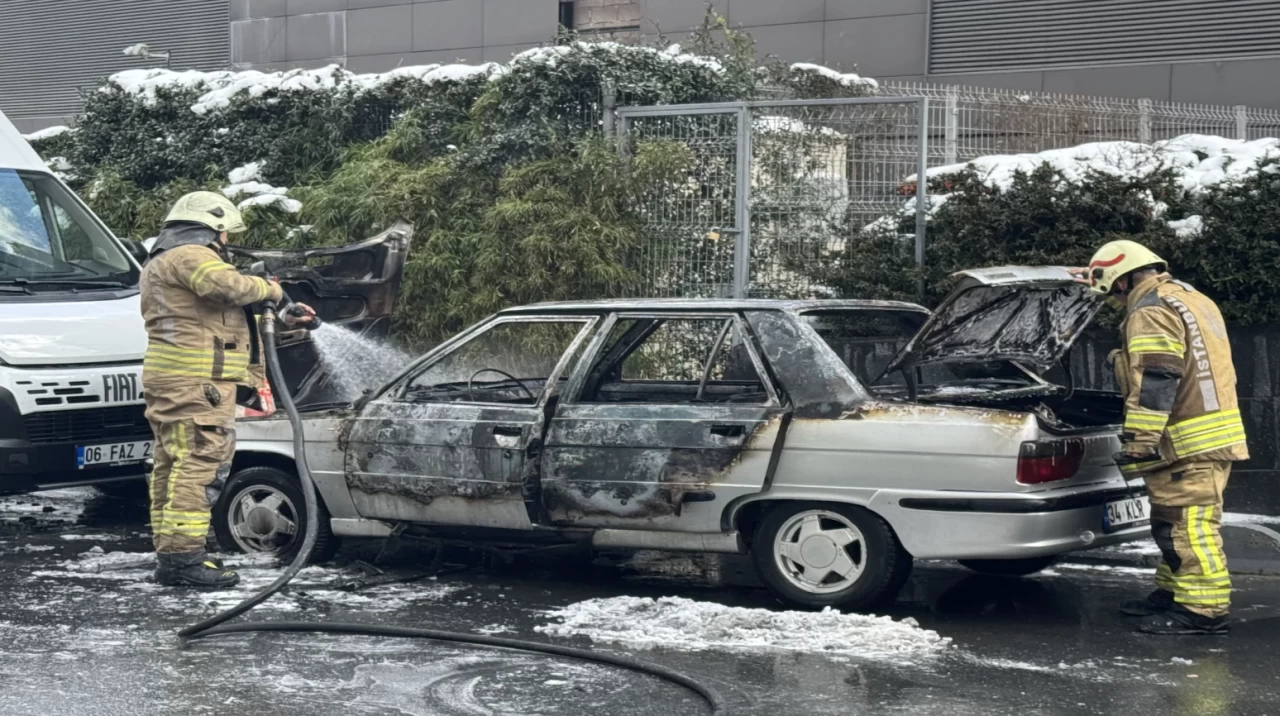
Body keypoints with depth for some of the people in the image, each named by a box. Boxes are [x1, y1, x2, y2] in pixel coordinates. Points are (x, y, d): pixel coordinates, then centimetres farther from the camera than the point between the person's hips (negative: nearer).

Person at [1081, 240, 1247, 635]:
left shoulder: (1151, 310, -13)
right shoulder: (1190, 300, 21)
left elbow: (1155, 384, -22)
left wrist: (1136, 443, -21)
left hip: (1189, 443, -11)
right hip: (1212, 434, 11)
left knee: (1188, 526, -9)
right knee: (1177, 525, 18)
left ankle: (1205, 610, -9)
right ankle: (1172, 593, 26)